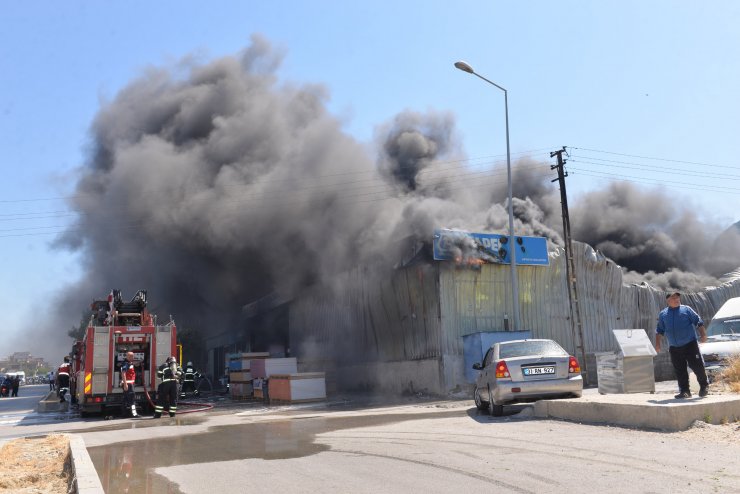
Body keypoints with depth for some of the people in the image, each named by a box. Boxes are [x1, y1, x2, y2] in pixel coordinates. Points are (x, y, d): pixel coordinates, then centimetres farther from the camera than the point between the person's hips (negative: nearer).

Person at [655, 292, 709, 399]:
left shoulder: (686, 309, 4)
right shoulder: (663, 314, 11)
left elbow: (698, 322, 3)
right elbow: (660, 330, 16)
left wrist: (703, 334, -7)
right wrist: (657, 343, 9)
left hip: (690, 345, -2)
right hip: (674, 348, 3)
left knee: (697, 365, -3)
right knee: (679, 370, 4)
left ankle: (704, 386, 19)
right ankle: (684, 391, 12)